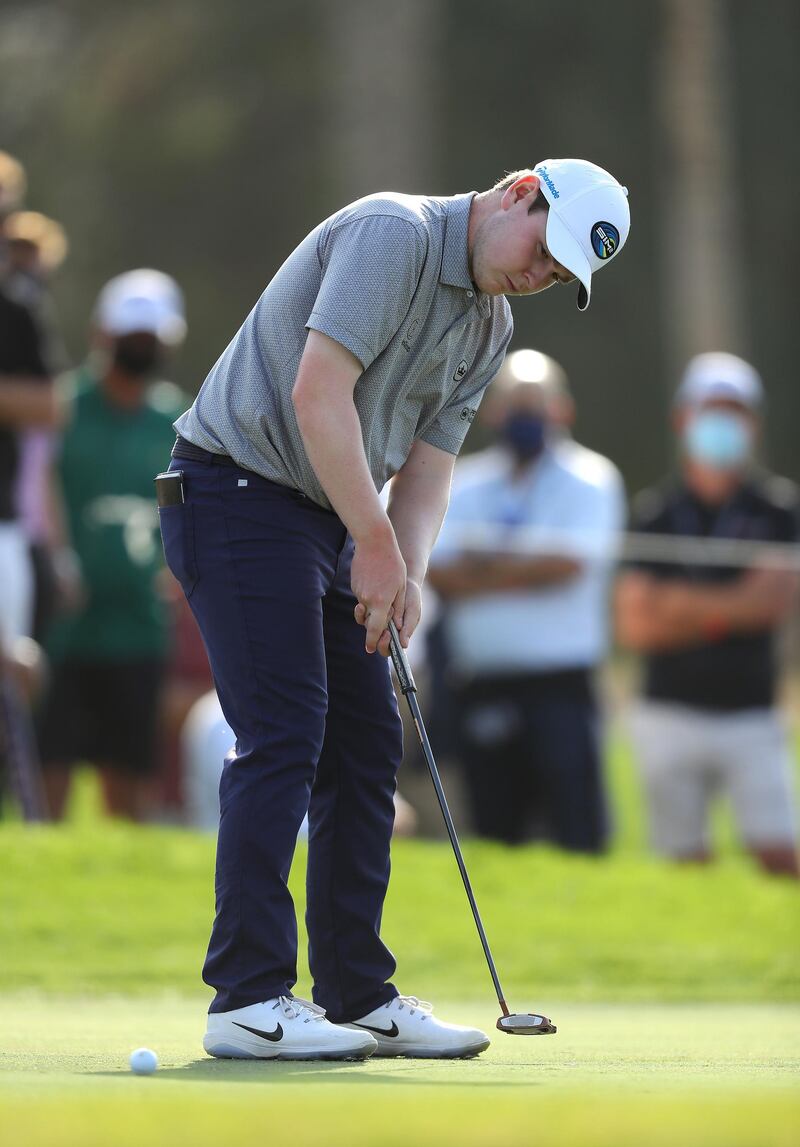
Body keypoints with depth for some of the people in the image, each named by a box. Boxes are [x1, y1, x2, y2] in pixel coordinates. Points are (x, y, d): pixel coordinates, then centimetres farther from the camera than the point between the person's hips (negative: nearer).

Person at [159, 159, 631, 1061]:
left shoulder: (489, 326, 11)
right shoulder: (393, 234, -17)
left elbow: (427, 465, 10)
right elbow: (318, 391, -25)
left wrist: (405, 577, -8)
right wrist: (376, 545, -22)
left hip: (328, 516, 10)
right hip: (237, 488, -10)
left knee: (366, 744, 7)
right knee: (282, 734, -15)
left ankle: (359, 995, 12)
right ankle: (248, 1000, -16)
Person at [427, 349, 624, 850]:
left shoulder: (589, 479, 3)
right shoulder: (463, 484, 14)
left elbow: (567, 563, -11)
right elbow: (438, 572, 1)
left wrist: (483, 567, -2)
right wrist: (524, 569, -8)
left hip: (560, 681, -4)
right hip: (481, 685, 4)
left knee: (576, 830, -12)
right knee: (495, 837, 5)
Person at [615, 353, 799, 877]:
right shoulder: (656, 512, 5)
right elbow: (635, 626, -2)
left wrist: (682, 602, -7)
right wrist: (728, 611, -9)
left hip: (751, 713, -1)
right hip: (672, 712, 1)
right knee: (687, 864, 1)